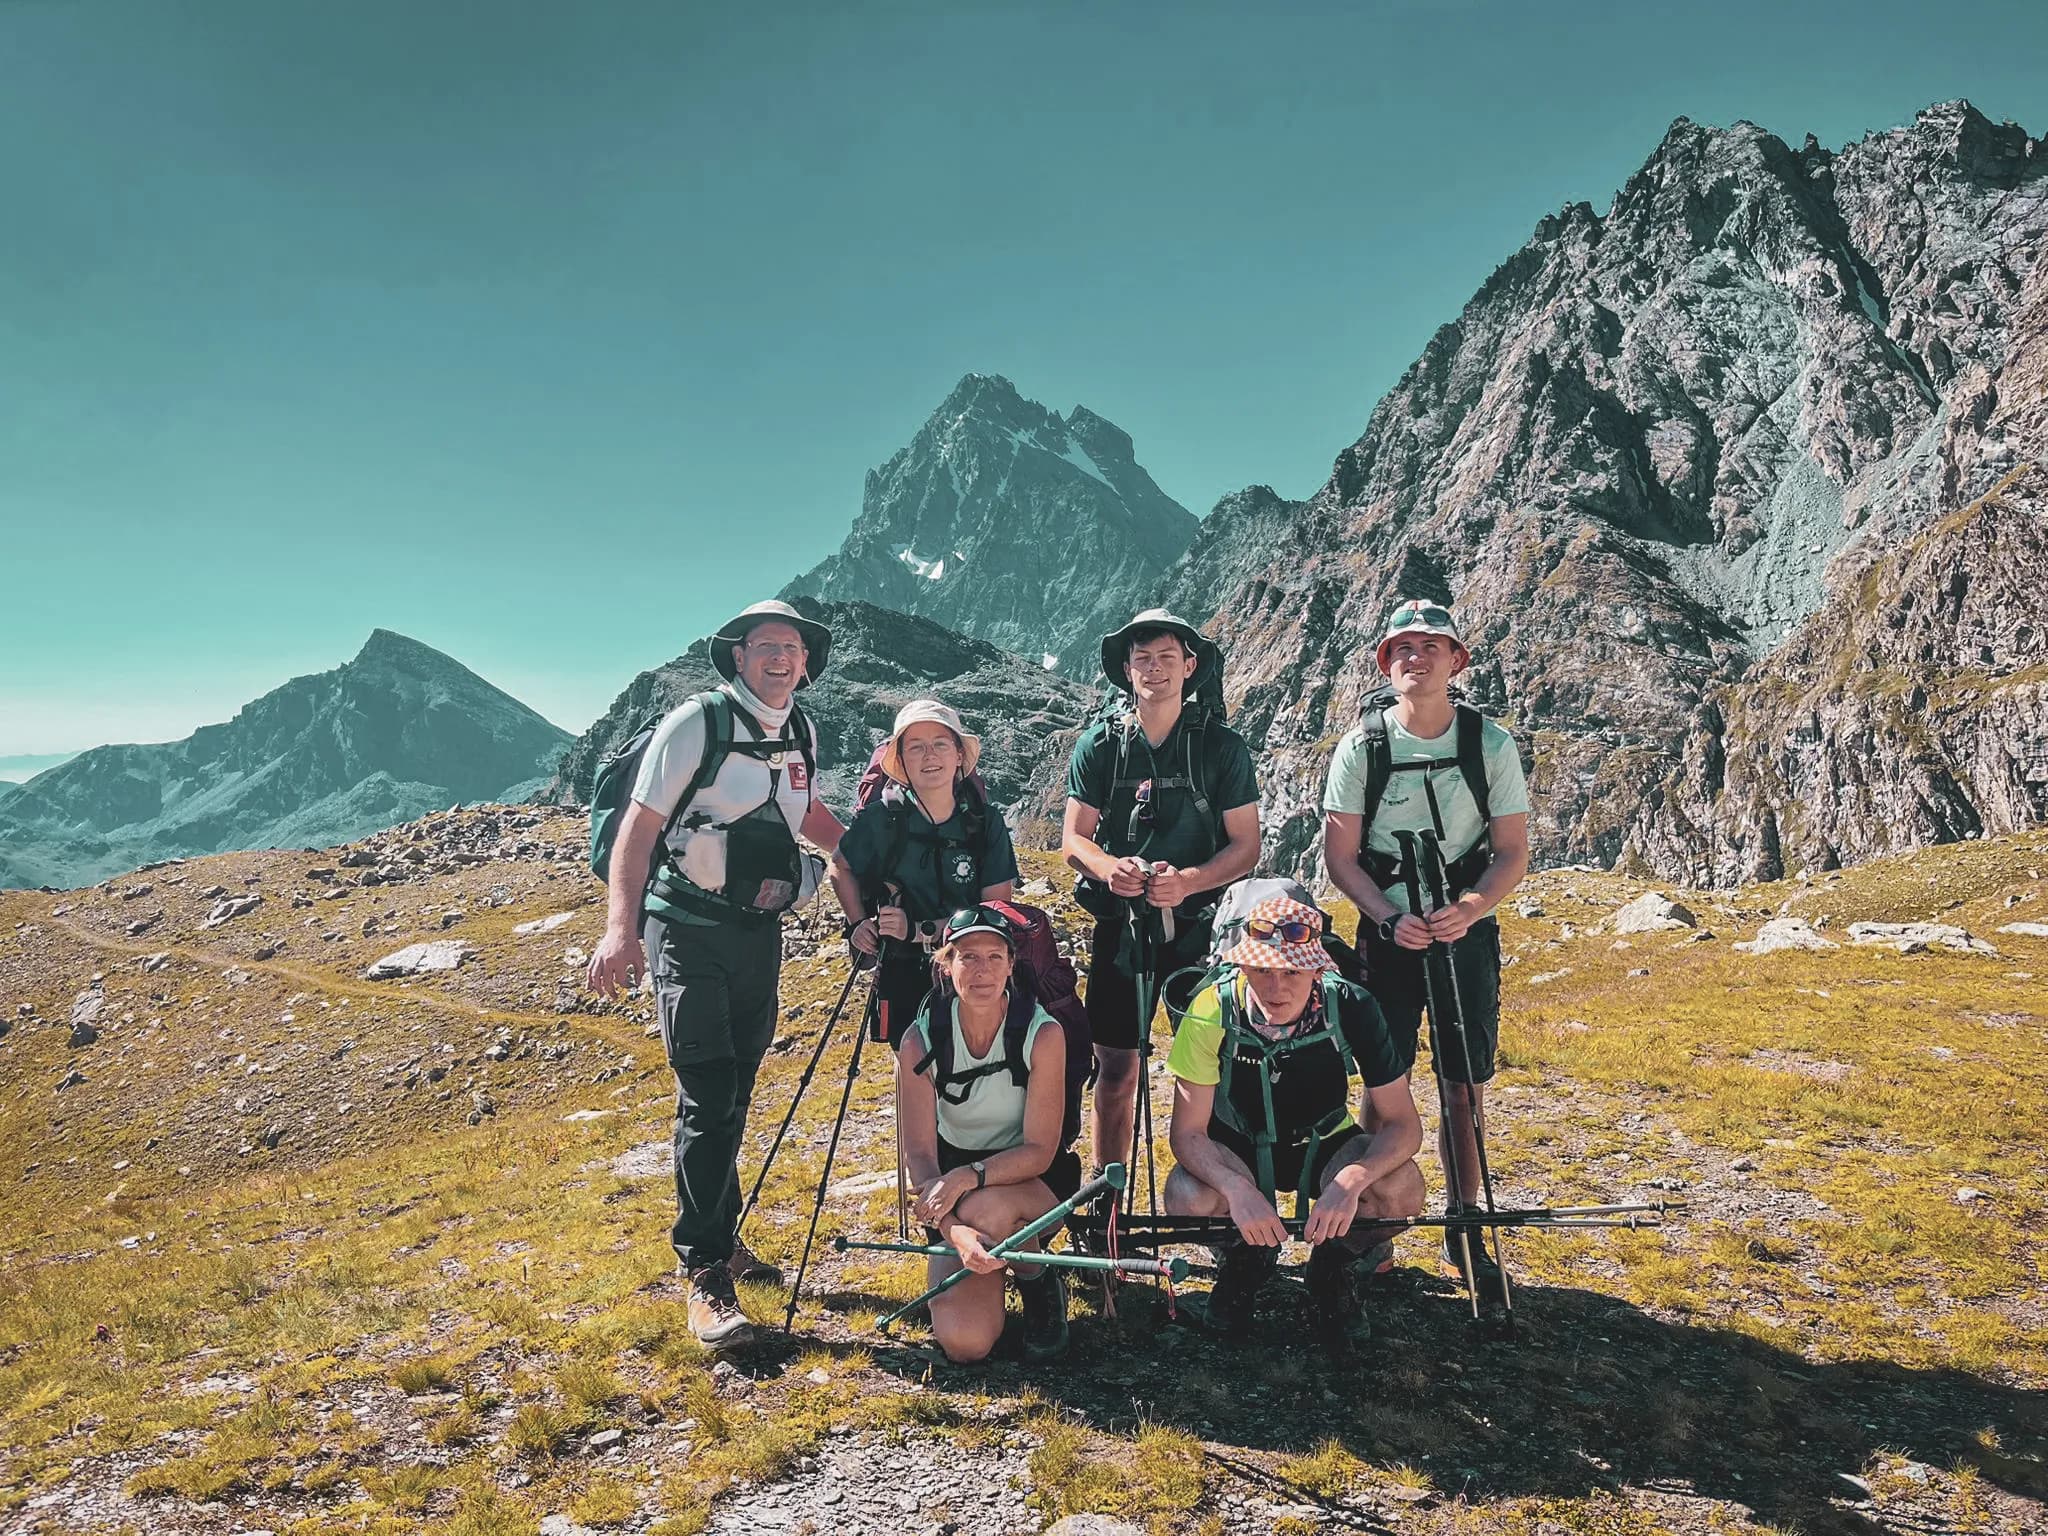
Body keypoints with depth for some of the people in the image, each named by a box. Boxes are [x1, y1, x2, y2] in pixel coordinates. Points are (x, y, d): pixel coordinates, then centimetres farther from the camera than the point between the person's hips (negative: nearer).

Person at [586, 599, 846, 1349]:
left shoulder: (799, 733, 7)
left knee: (734, 1095, 16)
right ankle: (706, 1276, -2)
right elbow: (640, 826, -16)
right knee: (708, 1097, -11)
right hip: (689, 930, -6)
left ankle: (722, 1237, 32)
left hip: (759, 929, 6)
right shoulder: (697, 725, -12)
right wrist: (621, 928, -26)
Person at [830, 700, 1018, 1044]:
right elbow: (841, 867, 8)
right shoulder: (882, 817, -11)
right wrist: (857, 923, -4)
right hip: (904, 975, -1)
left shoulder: (986, 821, -9)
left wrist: (921, 930, -19)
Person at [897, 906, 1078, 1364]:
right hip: (953, 1178, 1)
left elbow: (1039, 1151, -20)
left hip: (1032, 1177, -1)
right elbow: (919, 1153, -17)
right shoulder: (921, 1039, -16)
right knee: (964, 1342, -18)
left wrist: (968, 1176, -37)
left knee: (985, 1208, -38)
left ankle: (1041, 1287, -4)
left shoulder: (1042, 1033, -21)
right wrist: (953, 1231, -34)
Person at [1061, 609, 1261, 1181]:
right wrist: (1110, 866, -18)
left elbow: (1246, 845, -2)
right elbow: (1073, 838, 4)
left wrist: (1187, 881, -19)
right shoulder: (1099, 744, 3)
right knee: (1115, 1067, 7)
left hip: (1198, 925, -1)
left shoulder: (1223, 746, -1)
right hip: (1119, 924, 1)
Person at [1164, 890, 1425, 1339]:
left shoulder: (1351, 1007, -25)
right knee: (1189, 1198, -32)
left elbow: (1403, 1123, -22)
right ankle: (1244, 1259, 5)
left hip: (1324, 1144, 1)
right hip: (1235, 1149, -1)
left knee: (1401, 1190, -29)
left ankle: (1332, 1265, 5)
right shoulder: (1212, 1012, -28)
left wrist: (1351, 1181, -42)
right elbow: (1188, 1133, -24)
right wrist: (1238, 1189, -44)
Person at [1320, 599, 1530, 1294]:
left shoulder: (1491, 743, -4)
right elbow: (1339, 855, -4)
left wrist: (1469, 909, -19)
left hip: (1469, 932, 1)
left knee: (1466, 1088, 7)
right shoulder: (1362, 745, -6)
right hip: (1386, 933, -1)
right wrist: (1390, 919, -18)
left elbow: (1513, 853, -1)